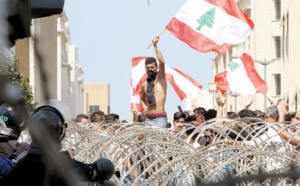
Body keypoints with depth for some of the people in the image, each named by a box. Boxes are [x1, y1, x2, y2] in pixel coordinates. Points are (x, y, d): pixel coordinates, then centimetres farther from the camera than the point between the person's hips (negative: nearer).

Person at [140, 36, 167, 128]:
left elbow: (162, 62, -15)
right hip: (149, 119, 6)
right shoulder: (145, 85, 15)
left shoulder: (160, 79, 1)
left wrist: (155, 46, -15)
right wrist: (144, 107, 10)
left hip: (160, 118, -6)